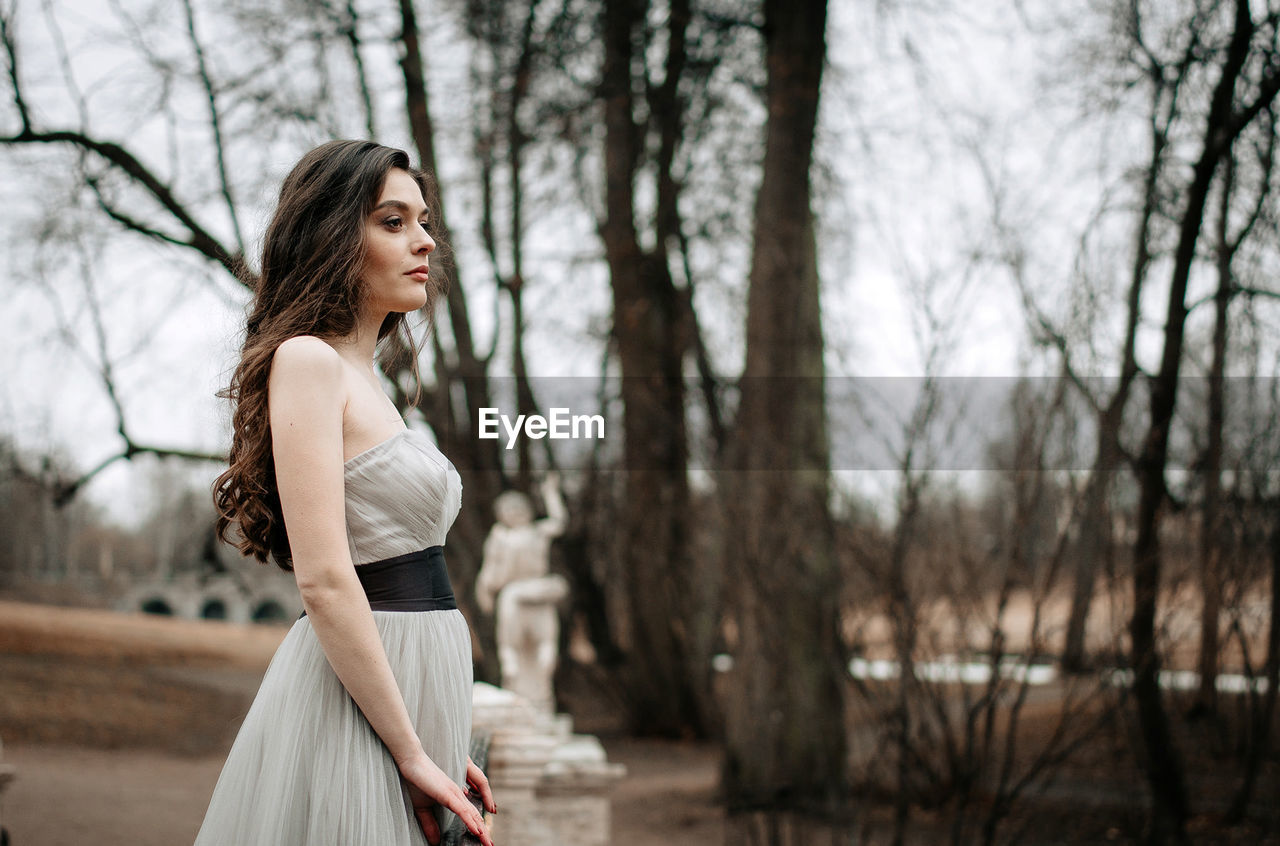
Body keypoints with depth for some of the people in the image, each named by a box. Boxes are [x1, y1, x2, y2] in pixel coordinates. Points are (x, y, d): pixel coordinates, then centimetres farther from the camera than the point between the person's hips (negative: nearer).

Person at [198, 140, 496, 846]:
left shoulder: (364, 379, 17)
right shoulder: (306, 361, -11)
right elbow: (324, 579, -19)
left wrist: (436, 751, 12)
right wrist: (414, 754, -19)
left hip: (409, 690, 9)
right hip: (355, 703, -9)